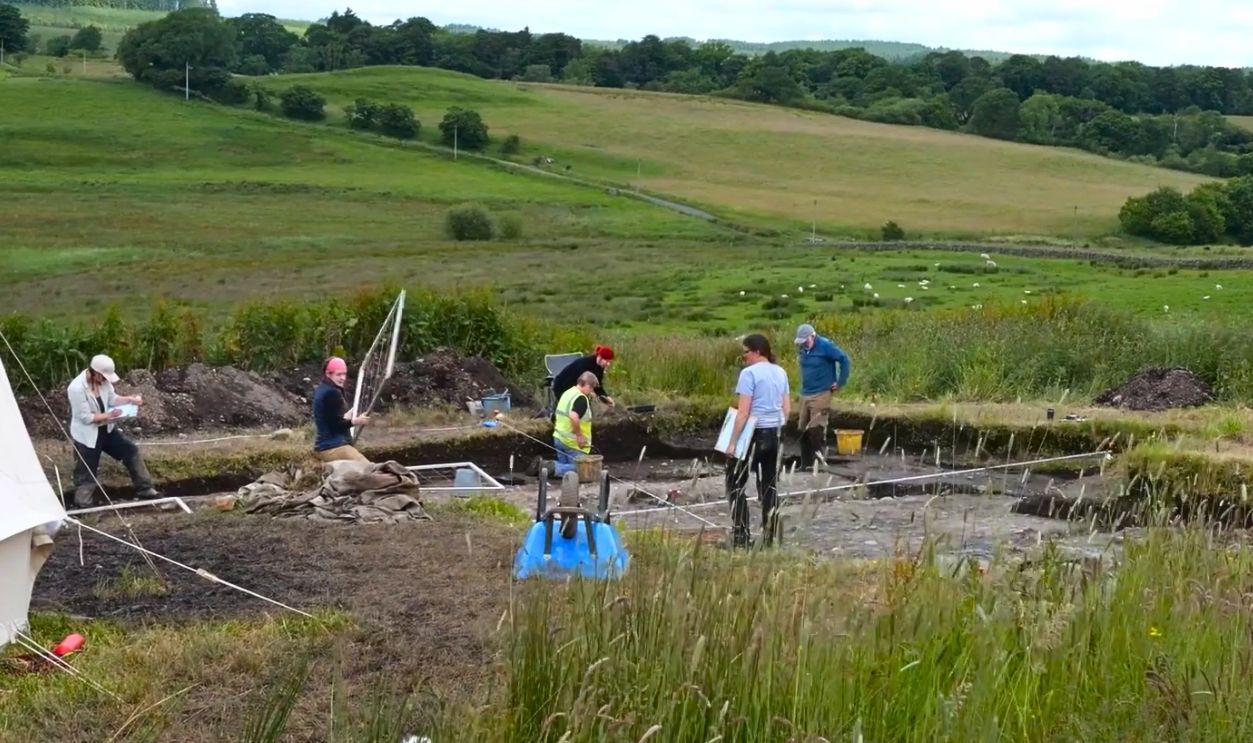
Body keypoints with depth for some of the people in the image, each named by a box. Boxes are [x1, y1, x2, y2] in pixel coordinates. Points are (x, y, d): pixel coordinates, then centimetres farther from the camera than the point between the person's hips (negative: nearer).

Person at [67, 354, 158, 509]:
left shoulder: (103, 381, -7)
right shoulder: (77, 389, -29)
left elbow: (112, 398, 9)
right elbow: (85, 417, -26)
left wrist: (130, 399, -7)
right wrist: (109, 415, -24)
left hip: (106, 429, 8)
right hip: (87, 435, -7)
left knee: (131, 450, 9)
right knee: (86, 472, 2)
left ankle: (144, 488, 21)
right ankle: (82, 505, 17)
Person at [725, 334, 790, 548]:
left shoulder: (749, 373, -14)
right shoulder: (780, 372, 8)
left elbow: (743, 412, -17)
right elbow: (787, 409, 11)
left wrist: (732, 442, -15)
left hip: (753, 434, -7)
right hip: (774, 434, 7)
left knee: (736, 483, 4)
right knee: (770, 485, 12)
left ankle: (741, 536, -1)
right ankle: (770, 536, 15)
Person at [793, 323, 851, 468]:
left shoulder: (825, 346, -12)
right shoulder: (802, 349, 9)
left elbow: (844, 360, -12)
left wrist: (840, 383, -11)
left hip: (821, 395, -7)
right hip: (805, 395, 7)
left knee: (815, 431, -11)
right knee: (803, 431, 8)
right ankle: (805, 464, 16)